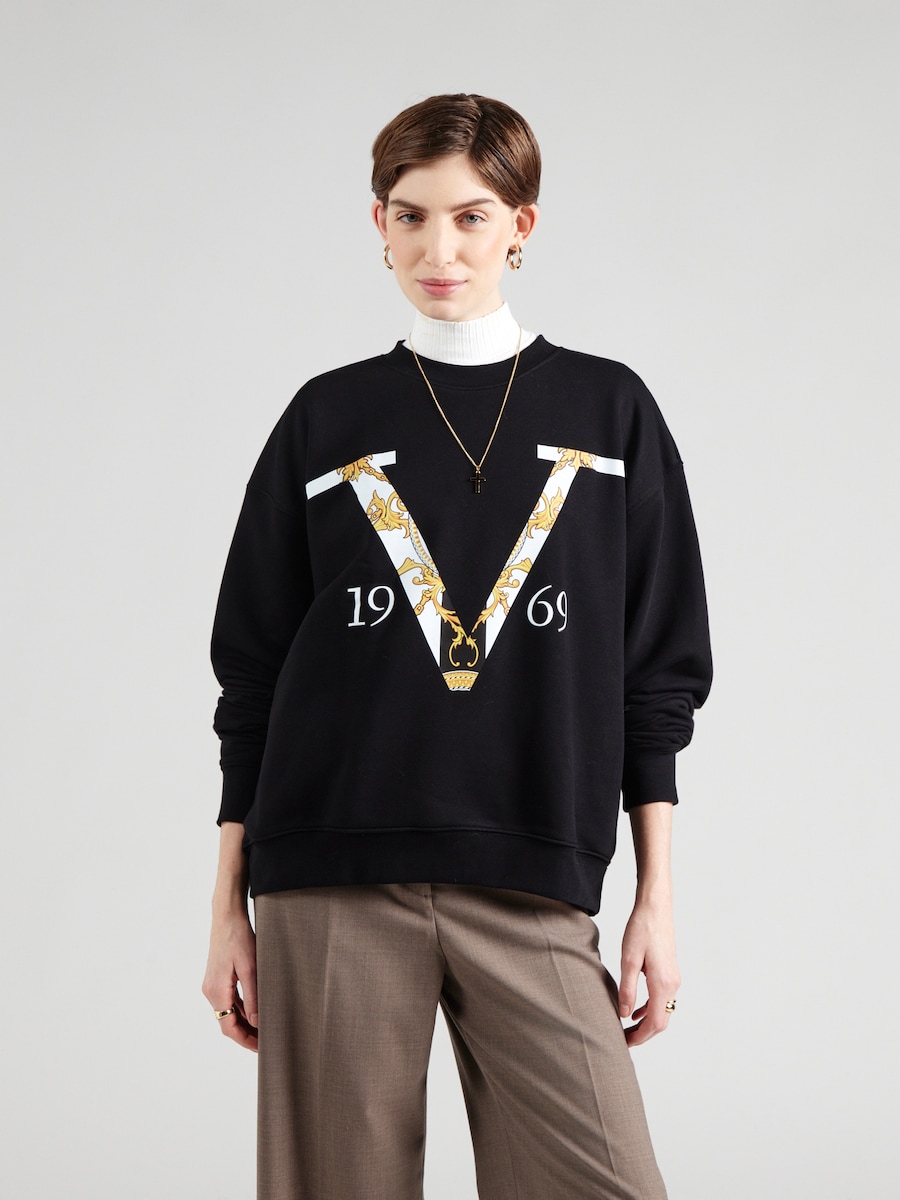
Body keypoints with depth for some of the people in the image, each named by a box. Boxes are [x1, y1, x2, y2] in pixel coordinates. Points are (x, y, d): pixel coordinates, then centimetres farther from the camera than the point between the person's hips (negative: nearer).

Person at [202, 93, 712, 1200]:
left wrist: (657, 897, 6)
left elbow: (658, 672, 11)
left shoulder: (610, 412, 10)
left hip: (533, 894, 0)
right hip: (331, 888, 0)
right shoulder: (327, 421, 10)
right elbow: (251, 675, 11)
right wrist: (228, 908, 7)